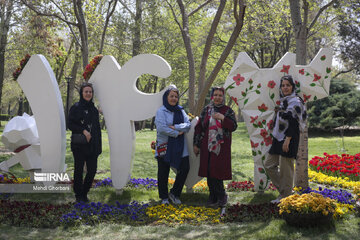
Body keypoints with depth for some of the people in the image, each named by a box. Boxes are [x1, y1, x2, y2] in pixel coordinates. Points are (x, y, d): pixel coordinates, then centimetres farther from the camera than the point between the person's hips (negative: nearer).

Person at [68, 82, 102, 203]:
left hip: (92, 145, 4)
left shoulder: (94, 110, 13)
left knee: (92, 170, 2)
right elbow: (70, 124, -6)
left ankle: (84, 193, 19)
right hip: (79, 144, -4)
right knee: (79, 169, 2)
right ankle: (78, 195, 15)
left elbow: (97, 129, 14)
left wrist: (98, 146, 9)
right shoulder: (75, 108, -1)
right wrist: (83, 130, -18)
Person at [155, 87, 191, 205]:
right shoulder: (161, 111, -4)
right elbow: (161, 127, -16)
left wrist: (175, 127, -16)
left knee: (185, 168, -1)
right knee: (163, 172, 3)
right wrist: (177, 133, -13)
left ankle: (175, 193, 17)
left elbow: (188, 125, -1)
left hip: (179, 146, 4)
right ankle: (164, 197, 20)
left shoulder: (180, 111, 10)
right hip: (164, 146, -4)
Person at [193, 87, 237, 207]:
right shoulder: (206, 110, 10)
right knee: (209, 171, 2)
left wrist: (223, 118, -19)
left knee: (218, 171, -8)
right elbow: (198, 127, 11)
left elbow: (233, 127, -5)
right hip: (207, 146, 3)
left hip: (221, 147, -3)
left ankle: (220, 197, 7)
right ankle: (214, 197, 13)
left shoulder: (228, 111, 3)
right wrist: (196, 144, 8)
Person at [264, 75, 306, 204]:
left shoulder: (295, 101, -9)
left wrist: (287, 140, -21)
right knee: (269, 164, 9)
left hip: (289, 139, -9)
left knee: (285, 168, -3)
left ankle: (285, 197, 8)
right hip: (279, 139, 9)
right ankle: (284, 190, 18)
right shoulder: (283, 101, 17)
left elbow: (294, 122, -17)